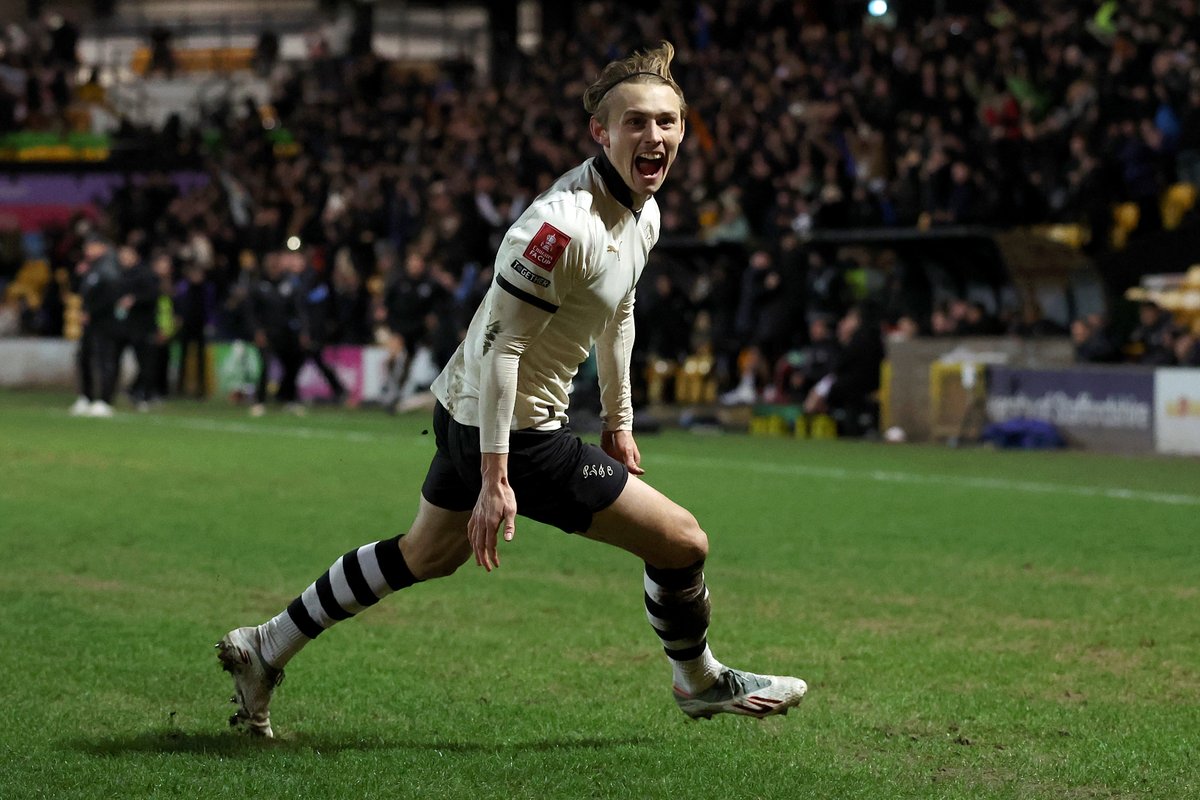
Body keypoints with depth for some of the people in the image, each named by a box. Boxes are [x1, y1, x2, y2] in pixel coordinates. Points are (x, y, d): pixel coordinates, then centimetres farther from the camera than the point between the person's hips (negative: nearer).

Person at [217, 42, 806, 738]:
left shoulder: (644, 212, 3)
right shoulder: (565, 224, -28)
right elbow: (498, 344, -27)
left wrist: (619, 420, 23)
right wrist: (495, 479, -28)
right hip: (510, 428, -10)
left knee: (424, 557, 28)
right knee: (682, 542, -4)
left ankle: (263, 651, 38)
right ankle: (700, 681, 23)